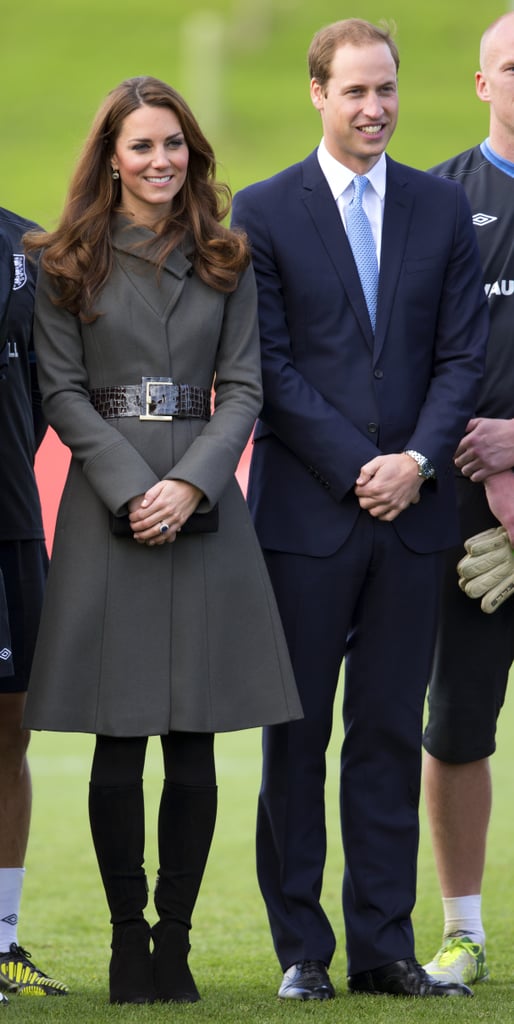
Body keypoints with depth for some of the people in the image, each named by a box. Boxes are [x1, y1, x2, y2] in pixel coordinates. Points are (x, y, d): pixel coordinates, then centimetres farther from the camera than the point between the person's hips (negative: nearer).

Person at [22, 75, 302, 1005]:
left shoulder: (226, 263, 10)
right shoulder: (68, 264, 5)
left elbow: (243, 388, 5)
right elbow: (62, 391, 1)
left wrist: (191, 484, -9)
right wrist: (131, 487, -11)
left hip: (204, 505, 2)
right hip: (107, 505, -2)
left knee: (194, 745, -1)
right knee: (119, 744, -3)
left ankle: (175, 939, 6)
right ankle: (128, 936, 7)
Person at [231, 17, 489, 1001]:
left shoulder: (442, 209, 9)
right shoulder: (263, 212, 0)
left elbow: (463, 353, 6)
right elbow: (268, 367, -4)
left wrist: (419, 459, -9)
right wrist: (358, 469, -11)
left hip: (411, 512, 3)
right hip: (305, 511, -2)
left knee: (390, 733, 5)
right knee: (295, 735, 2)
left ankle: (384, 947, 9)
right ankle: (301, 949, 8)